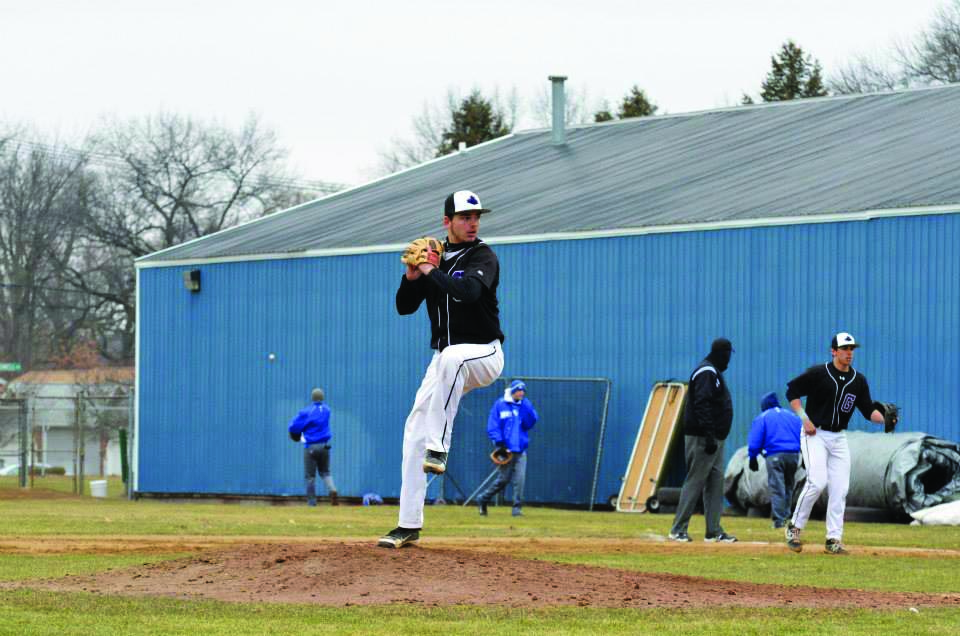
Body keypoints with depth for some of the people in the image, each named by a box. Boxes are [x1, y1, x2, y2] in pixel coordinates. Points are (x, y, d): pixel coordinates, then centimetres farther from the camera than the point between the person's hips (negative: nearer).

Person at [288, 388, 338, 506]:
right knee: (325, 472, 15)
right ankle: (332, 490, -12)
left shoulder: (306, 412, -11)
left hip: (310, 447, -4)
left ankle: (312, 501, 4)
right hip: (324, 446, 4)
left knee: (310, 476, 4)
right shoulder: (326, 410, 7)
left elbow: (293, 427, -11)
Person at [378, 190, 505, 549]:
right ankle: (409, 525, 3)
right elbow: (404, 307, 7)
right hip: (446, 361, 6)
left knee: (452, 356, -41)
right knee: (415, 430, -2)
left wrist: (431, 271, -21)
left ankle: (439, 447, -40)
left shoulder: (483, 257, -7)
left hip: (483, 354, -6)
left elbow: (468, 291, -28)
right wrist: (412, 276, -11)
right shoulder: (432, 256, 9)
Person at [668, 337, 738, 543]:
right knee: (694, 482, -8)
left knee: (716, 482, 8)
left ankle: (714, 531, 10)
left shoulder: (714, 372, 20)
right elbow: (702, 405, -22)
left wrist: (714, 437, 16)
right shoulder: (706, 373, -12)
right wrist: (709, 436, -27)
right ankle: (678, 530, -5)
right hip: (702, 438, -10)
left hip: (714, 439, 10)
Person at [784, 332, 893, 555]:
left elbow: (868, 411, 5)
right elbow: (792, 391, -4)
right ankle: (794, 527, -1)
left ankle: (833, 540, 3)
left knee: (840, 489, -1)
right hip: (814, 434, -5)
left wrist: (884, 418, -16)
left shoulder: (858, 380, 6)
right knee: (817, 482, -18)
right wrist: (804, 418, -13)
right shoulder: (818, 373, -9)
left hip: (839, 438, 5)